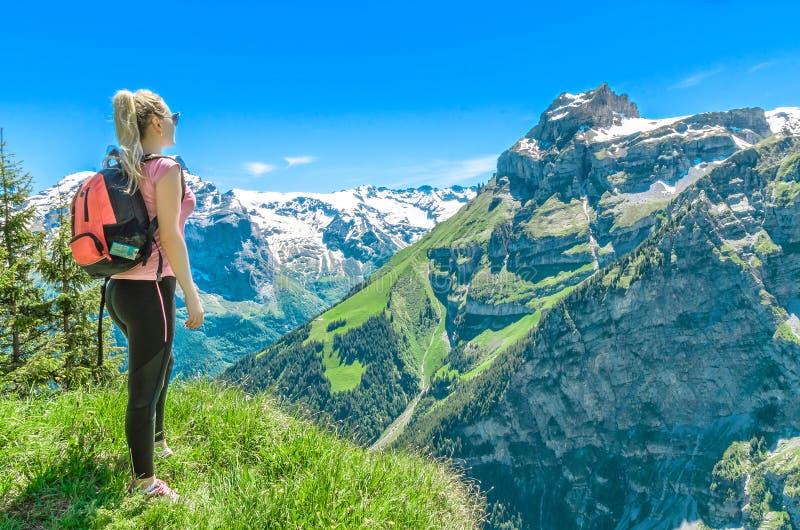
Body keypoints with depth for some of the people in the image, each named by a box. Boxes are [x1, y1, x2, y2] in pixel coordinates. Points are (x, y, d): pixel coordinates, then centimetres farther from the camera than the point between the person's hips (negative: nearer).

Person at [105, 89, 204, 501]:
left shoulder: (125, 170, 12)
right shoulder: (167, 168, -13)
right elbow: (170, 236, -18)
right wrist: (192, 294, -14)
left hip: (119, 286, 9)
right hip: (149, 288, -9)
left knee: (161, 362, 28)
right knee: (144, 387, 4)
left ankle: (156, 441, 47)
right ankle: (144, 481, 20)